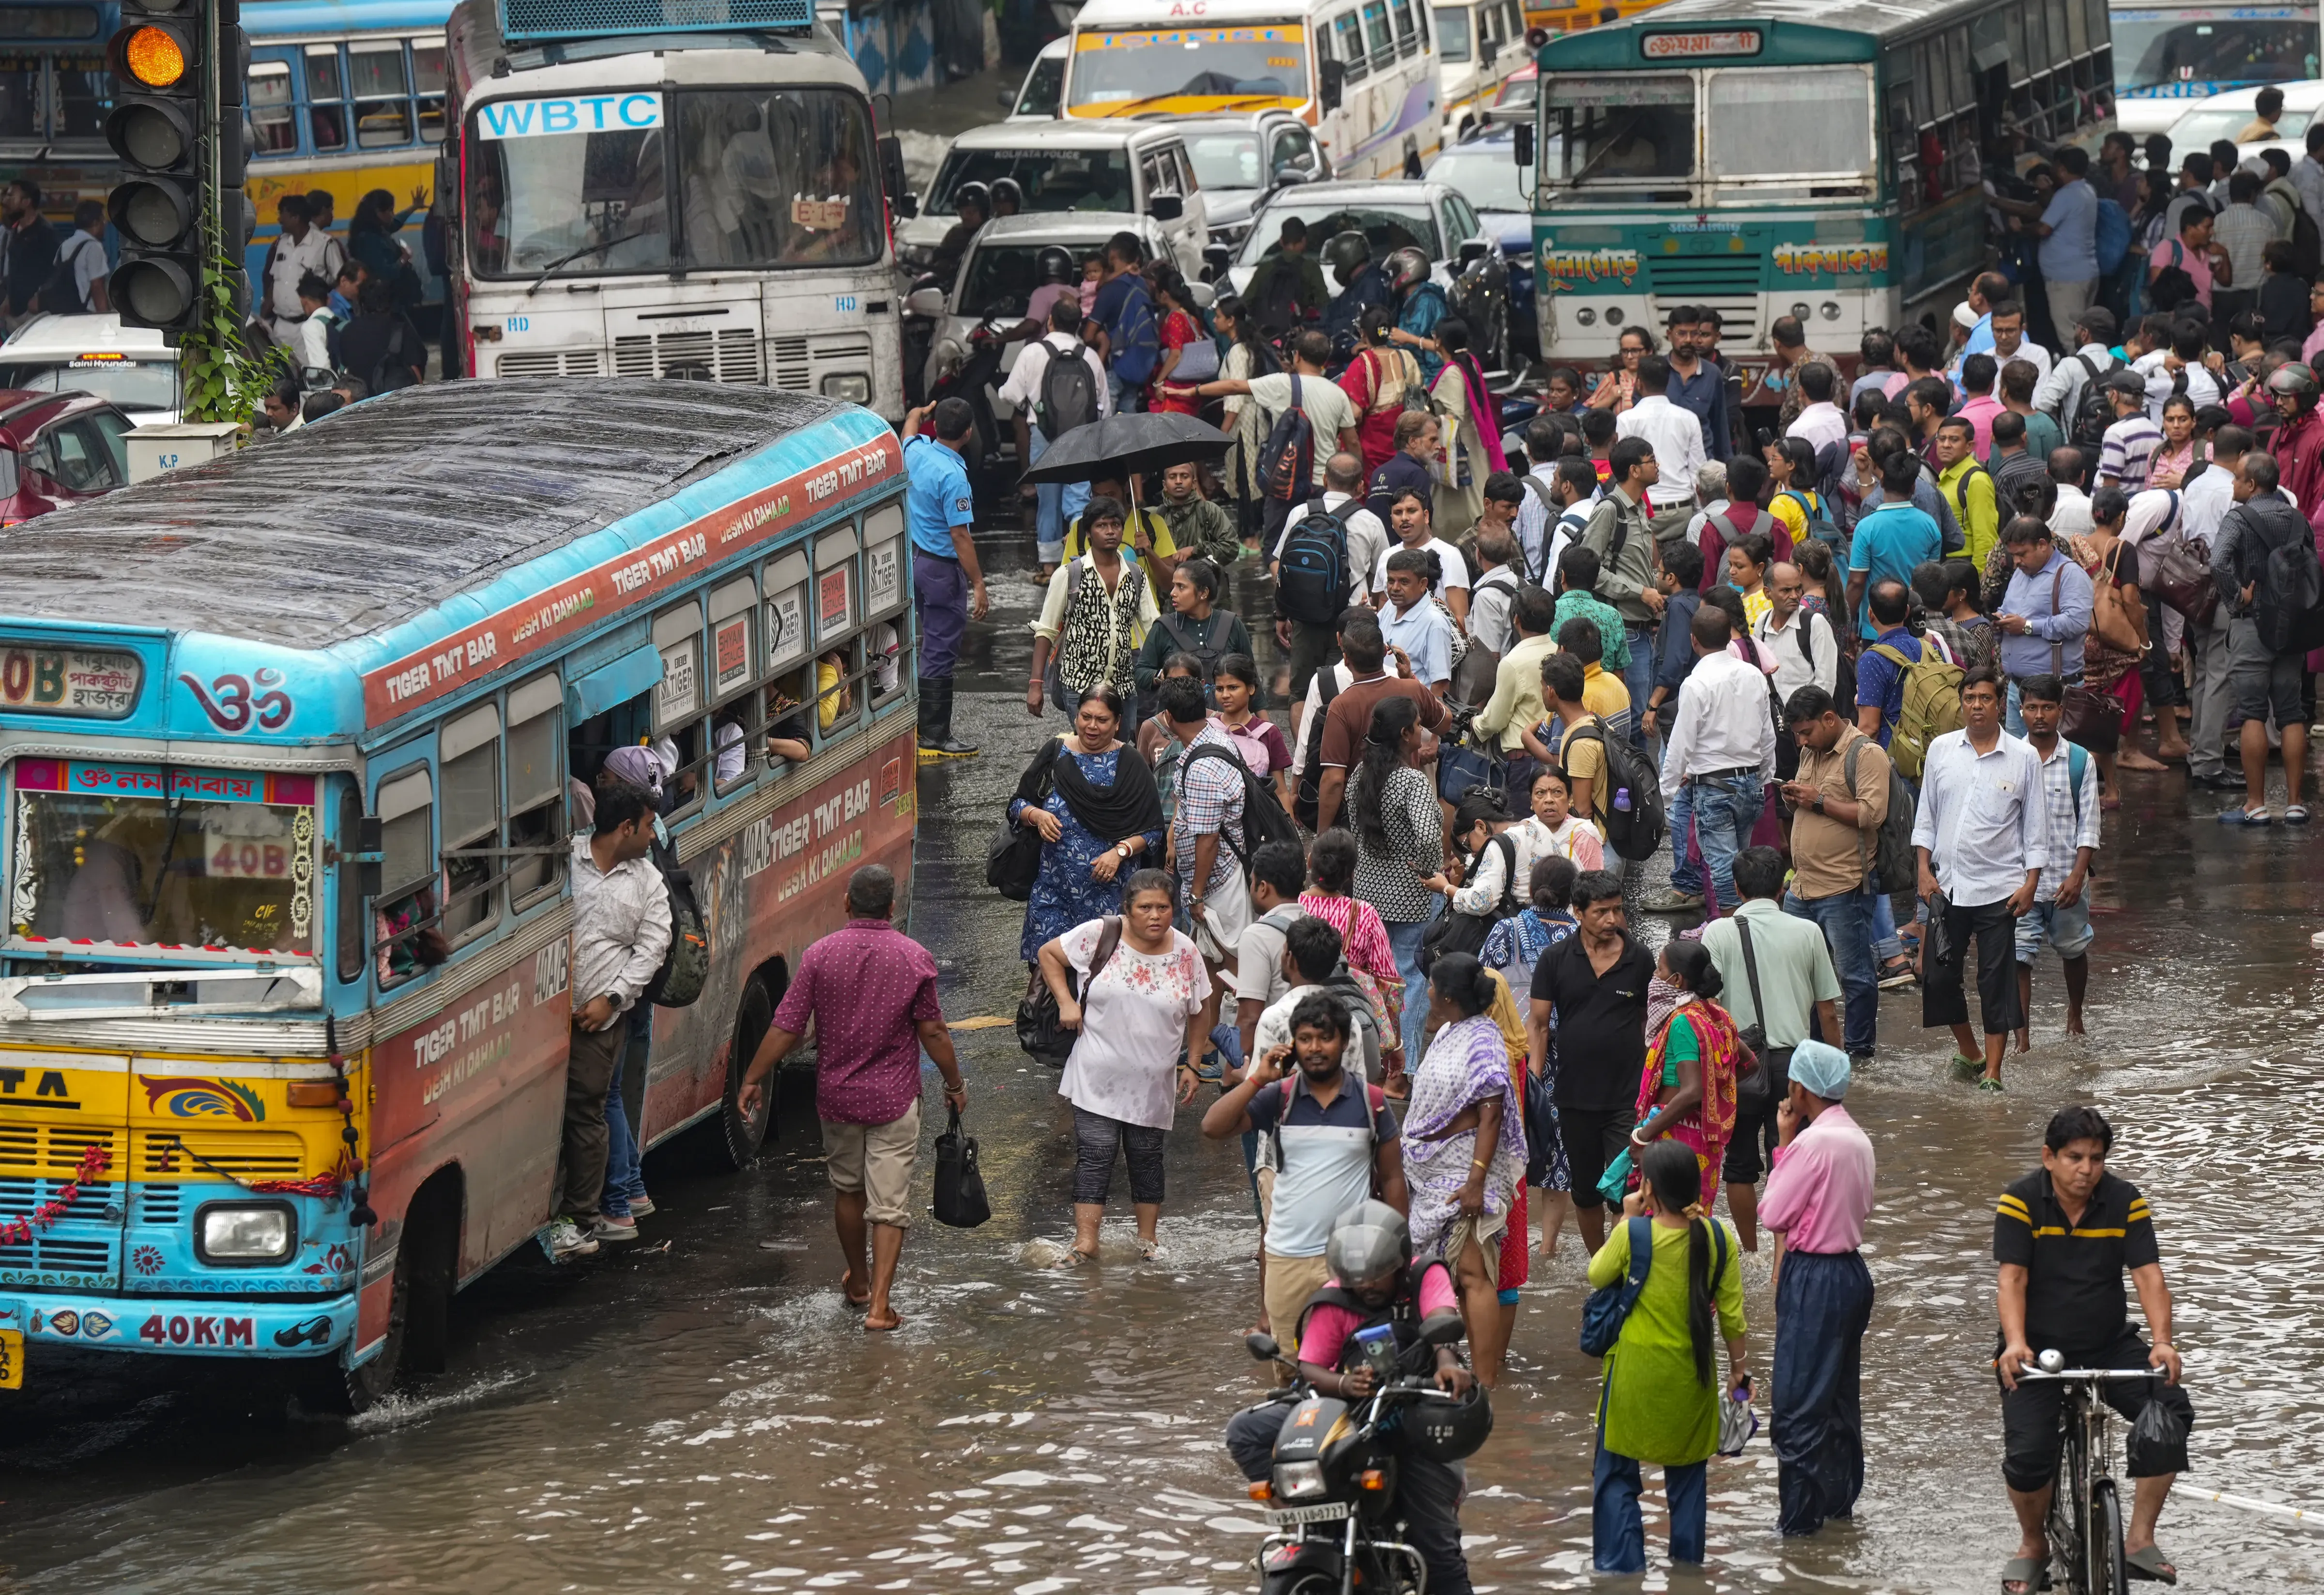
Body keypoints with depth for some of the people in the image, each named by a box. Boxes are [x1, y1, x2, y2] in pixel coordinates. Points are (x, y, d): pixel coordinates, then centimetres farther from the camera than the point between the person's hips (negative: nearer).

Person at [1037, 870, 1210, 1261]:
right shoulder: (1100, 937, -8)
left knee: (1147, 1157, 11)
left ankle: (1147, 1236, 24)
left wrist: (1193, 1066, 6)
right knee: (1095, 1155, -6)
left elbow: (1197, 1016, 10)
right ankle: (1085, 1239, -5)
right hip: (1099, 1077, -2)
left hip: (1153, 1082, 2)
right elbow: (1049, 954, 5)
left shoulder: (1185, 954, 0)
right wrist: (1066, 1002, -5)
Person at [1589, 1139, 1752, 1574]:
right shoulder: (1717, 1237, -8)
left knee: (1617, 1476, 7)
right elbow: (1731, 1313, -3)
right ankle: (1688, 1561, 22)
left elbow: (1597, 1276, 3)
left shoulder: (1633, 1234, -16)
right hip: (1692, 1375, 3)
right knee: (1687, 1474, 17)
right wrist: (1740, 1367, 9)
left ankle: (1620, 1566, 3)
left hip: (1638, 1373, -3)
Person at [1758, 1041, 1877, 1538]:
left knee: (1798, 1403, -3)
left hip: (1815, 1278, -9)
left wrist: (1783, 1143, -7)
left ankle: (1800, 1512, -2)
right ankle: (1840, 1496, 28)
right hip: (1852, 1269, 9)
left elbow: (1774, 1214, -14)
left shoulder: (1813, 1143, -20)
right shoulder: (1857, 1139, 8)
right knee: (1841, 1394, 19)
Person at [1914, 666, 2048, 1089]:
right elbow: (1926, 816, 11)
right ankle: (1968, 1050, 27)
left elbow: (2035, 827, 2)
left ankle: (1993, 1070, 5)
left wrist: (2031, 883, -4)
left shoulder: (2023, 758, -2)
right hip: (1948, 884, 3)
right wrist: (1925, 871, 3)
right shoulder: (1942, 750, 4)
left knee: (1997, 980, -2)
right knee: (1939, 975, 6)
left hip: (1999, 887, -3)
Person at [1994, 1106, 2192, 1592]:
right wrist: (2015, 1344, -36)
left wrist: (2162, 1342, -30)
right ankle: (2032, 1546, 11)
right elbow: (2012, 1279, -19)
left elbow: (2149, 1276, -14)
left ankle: (2140, 1539, -8)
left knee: (2171, 1411, -21)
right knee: (2027, 1454, -21)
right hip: (2039, 1347, -2)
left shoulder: (2126, 1203, -6)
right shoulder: (2020, 1202, -12)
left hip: (2109, 1342, 2)